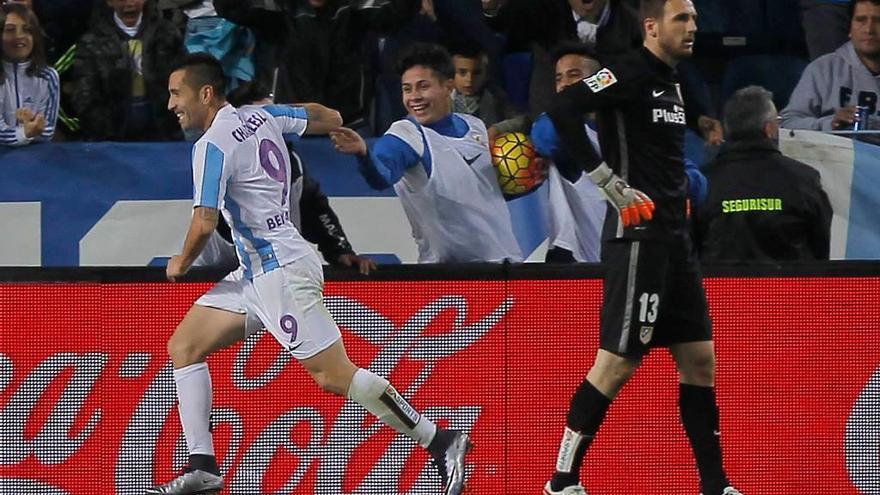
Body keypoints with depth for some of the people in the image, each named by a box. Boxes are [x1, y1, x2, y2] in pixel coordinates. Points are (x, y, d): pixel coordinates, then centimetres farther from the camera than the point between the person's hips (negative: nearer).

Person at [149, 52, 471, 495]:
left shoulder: (213, 144, -15)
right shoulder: (262, 116, 9)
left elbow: (204, 224, -21)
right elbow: (330, 118, 20)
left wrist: (180, 264, -1)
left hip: (280, 271, -10)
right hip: (256, 272, 10)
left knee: (333, 375, -10)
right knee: (183, 346, 8)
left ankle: (440, 442, -4)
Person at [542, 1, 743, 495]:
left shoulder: (672, 81, 16)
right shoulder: (630, 73, -11)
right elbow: (563, 109, -24)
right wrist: (607, 179, -21)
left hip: (676, 237, 9)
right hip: (638, 235, -9)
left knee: (700, 358, 8)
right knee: (618, 362, -7)